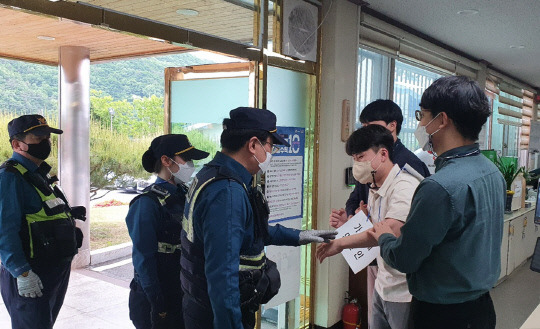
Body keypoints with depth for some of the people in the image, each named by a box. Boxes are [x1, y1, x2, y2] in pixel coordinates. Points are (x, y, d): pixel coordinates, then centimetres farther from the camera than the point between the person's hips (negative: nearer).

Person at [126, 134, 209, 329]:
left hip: (185, 291, 6)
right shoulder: (148, 203, -17)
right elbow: (143, 258, -17)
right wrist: (158, 304, -16)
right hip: (157, 298, -6)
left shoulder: (184, 194, 4)